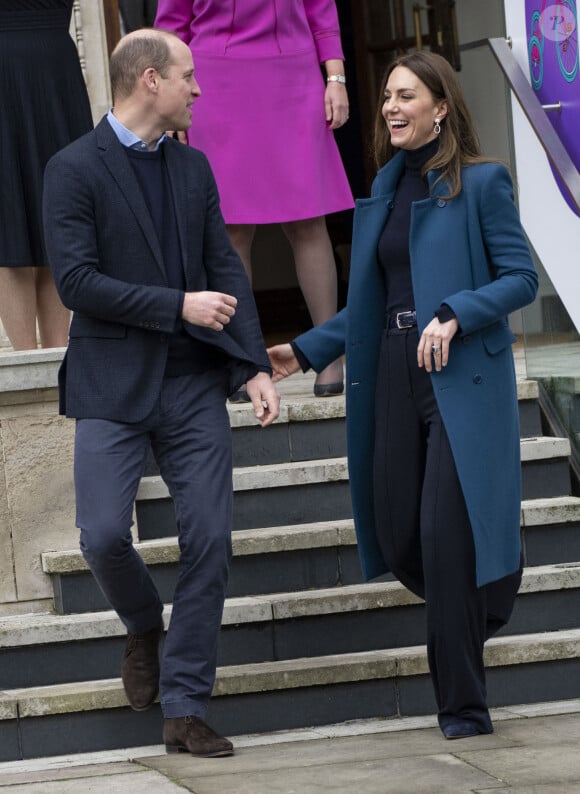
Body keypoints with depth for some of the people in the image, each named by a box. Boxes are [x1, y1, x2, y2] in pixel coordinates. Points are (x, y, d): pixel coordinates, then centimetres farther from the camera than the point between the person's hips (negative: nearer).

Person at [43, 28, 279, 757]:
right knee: (103, 536, -14)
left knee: (209, 541, -2)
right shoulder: (74, 170, -7)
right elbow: (75, 281, -15)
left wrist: (255, 366, -3)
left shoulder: (192, 167, 11)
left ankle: (184, 709, 5)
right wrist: (178, 306, -14)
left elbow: (226, 269, 8)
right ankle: (143, 627, 20)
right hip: (112, 386, -5)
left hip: (193, 383, 5)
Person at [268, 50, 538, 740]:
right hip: (395, 380, 6)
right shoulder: (383, 192, 14)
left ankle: (463, 705, -2)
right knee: (398, 538, 4)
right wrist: (305, 351, 12)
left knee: (446, 534, -11)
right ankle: (485, 597, 34)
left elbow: (520, 278, -7)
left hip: (462, 380, -6)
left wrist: (454, 316, -21)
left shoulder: (480, 183, -4)